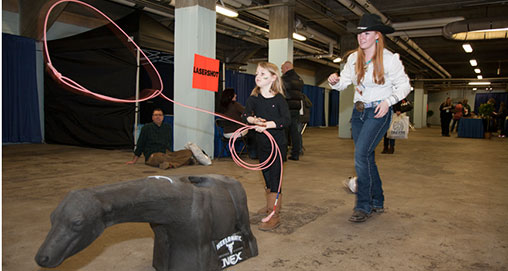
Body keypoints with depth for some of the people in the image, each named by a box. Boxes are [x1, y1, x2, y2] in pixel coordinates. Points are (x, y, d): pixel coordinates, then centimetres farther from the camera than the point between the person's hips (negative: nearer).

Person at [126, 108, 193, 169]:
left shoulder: (167, 127, 15)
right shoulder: (147, 128, 4)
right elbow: (140, 145, 6)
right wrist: (134, 161, 5)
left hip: (167, 154, 5)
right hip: (152, 156, -5)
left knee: (188, 152, -15)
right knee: (159, 157, -41)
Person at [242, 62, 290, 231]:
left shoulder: (279, 99, -9)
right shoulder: (254, 98, 4)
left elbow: (287, 120, -20)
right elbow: (245, 115, -7)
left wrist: (268, 124, -30)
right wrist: (254, 120, -28)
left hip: (277, 144, -5)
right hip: (262, 144, 5)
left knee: (275, 179, -7)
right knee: (266, 177, 16)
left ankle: (275, 216, -2)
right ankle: (269, 206, 35)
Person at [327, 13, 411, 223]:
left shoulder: (389, 59, -8)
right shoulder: (353, 59, 7)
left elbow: (404, 85, -2)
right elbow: (344, 82, 7)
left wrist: (388, 101, -17)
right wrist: (335, 81, -16)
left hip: (378, 112, -6)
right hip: (358, 111, 6)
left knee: (361, 154, -19)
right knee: (366, 157, 10)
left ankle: (363, 206, -8)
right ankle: (377, 203, 25)